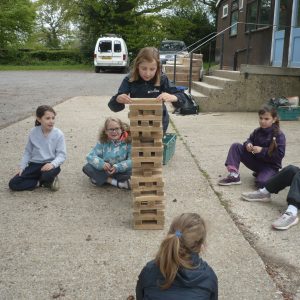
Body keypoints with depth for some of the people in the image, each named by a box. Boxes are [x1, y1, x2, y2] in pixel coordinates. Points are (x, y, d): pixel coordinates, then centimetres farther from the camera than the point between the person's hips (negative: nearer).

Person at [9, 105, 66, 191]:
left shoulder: (58, 134, -10)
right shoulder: (33, 132, -1)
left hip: (50, 165, -3)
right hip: (34, 164, 3)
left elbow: (61, 154, -11)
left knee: (48, 175, -40)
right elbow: (28, 152, 9)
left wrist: (53, 164, -31)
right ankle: (41, 182, 0)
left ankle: (49, 180, -2)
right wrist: (22, 167, -2)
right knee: (13, 184, -13)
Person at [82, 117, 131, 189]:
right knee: (87, 168, -21)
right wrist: (102, 164, -30)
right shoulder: (102, 142, -5)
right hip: (104, 171, 4)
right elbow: (90, 156, -10)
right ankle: (117, 182, -26)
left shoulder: (127, 142, -13)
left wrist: (117, 167, -32)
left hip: (121, 171, -4)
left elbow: (131, 160, -19)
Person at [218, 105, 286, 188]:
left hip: (270, 166, -5)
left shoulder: (279, 135, -17)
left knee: (262, 183, -37)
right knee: (236, 146, -9)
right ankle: (234, 176, -15)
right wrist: (248, 144, -12)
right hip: (256, 161, 6)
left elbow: (279, 155, -22)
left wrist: (262, 150, -29)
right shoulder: (257, 131, 0)